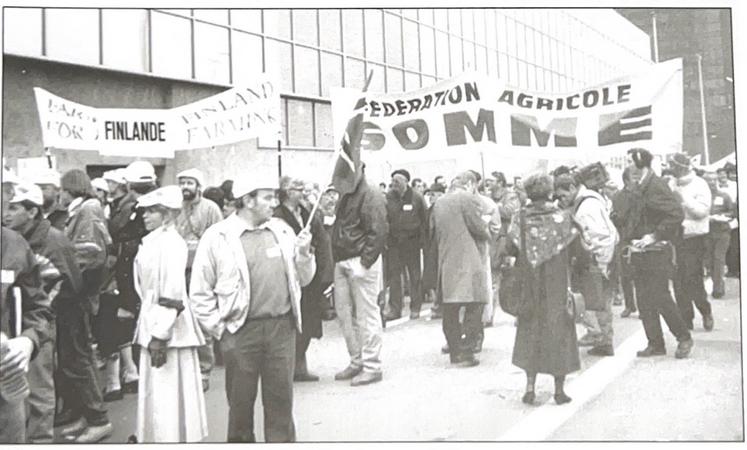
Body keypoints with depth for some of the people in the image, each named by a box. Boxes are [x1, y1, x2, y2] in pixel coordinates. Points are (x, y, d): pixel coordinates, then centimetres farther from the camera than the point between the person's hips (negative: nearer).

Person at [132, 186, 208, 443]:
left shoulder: (169, 243, -16)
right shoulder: (154, 241, 12)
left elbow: (172, 295, -21)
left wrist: (160, 336, -22)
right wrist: (153, 332, 16)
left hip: (166, 330, -9)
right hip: (154, 326, 9)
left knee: (167, 398, 0)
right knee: (157, 397, 18)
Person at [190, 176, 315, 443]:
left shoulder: (282, 230, 6)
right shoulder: (217, 237, -6)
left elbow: (302, 279, 12)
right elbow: (200, 292, -2)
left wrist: (304, 254, -5)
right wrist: (218, 328, -4)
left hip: (283, 328, 3)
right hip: (241, 332, -3)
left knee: (281, 398, 11)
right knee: (241, 400, 12)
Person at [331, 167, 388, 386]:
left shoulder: (371, 198, -10)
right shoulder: (345, 197, 17)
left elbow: (378, 232, -16)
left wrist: (365, 261, -20)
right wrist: (337, 258, 12)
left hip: (360, 262, -9)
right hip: (342, 262, 9)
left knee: (366, 314, -2)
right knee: (344, 312, 12)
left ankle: (371, 366, 7)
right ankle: (356, 361, 25)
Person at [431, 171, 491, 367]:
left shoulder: (439, 203, 13)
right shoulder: (469, 199, -7)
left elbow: (433, 231, 16)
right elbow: (479, 228, -11)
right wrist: (487, 233, 8)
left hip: (446, 261, 7)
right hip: (468, 261, -7)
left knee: (450, 308, 11)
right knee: (473, 306, -1)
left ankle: (454, 350, 18)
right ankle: (466, 352, -5)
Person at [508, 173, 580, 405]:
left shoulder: (519, 219, -6)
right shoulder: (562, 217, -8)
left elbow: (511, 250, -3)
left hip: (530, 287, 1)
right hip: (558, 286, -1)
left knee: (531, 331, 13)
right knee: (559, 331, 10)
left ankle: (530, 387, 7)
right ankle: (559, 390, 15)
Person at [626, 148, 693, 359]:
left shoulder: (656, 186, -15)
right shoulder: (641, 188, 13)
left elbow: (677, 214, -24)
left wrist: (655, 235, -22)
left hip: (656, 253, -9)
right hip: (641, 254, 9)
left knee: (660, 298, -3)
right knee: (644, 300, 9)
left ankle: (684, 338, 16)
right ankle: (655, 343, 18)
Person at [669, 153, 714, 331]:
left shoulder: (699, 185, -6)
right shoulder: (673, 185, 11)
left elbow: (702, 210, -16)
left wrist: (683, 198, -17)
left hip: (694, 239, -5)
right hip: (675, 239, 5)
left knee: (693, 282, -7)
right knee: (679, 283, 5)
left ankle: (706, 312, 17)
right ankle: (685, 320, 14)